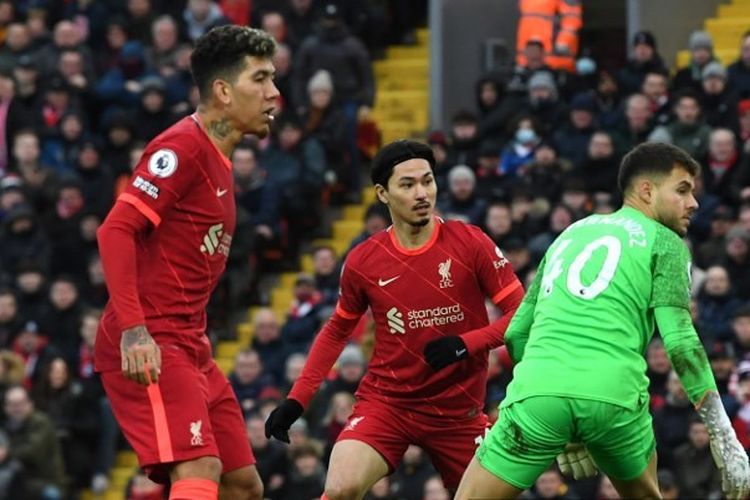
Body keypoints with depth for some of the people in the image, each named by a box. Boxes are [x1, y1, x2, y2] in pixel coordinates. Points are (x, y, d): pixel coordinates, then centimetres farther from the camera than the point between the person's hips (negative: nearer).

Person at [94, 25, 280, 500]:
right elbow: (115, 230, -20)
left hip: (189, 348, 10)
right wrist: (133, 329, -28)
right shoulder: (182, 147, -11)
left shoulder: (219, 158, 18)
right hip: (148, 347, -10)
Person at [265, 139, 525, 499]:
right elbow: (336, 332, 15)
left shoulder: (470, 244, -7)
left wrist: (466, 344, -20)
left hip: (458, 410, 1)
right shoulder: (363, 261, -1)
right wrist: (296, 400, 8)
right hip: (386, 400, 0)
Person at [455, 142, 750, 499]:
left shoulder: (572, 233, 28)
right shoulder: (664, 242, 12)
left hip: (539, 390, 2)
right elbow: (679, 340, -2)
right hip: (614, 396, -2)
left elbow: (517, 332, 28)